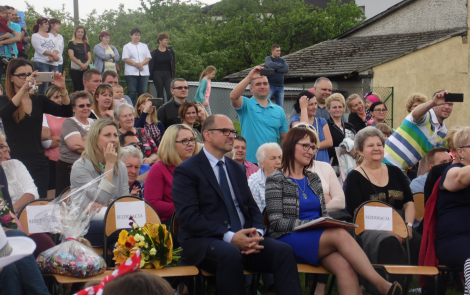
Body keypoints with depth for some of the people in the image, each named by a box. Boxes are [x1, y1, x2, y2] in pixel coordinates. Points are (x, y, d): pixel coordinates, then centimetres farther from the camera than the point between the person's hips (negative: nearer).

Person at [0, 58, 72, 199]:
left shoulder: (39, 101, 10)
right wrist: (24, 88, -32)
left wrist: (62, 90, -15)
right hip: (16, 162, -4)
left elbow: (67, 113, 1)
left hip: (38, 162, 4)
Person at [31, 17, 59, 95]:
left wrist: (53, 55, -9)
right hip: (41, 62, -5)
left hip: (54, 63, 5)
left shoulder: (51, 35, 24)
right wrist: (53, 54, -10)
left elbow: (56, 47, 12)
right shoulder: (35, 36, 6)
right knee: (44, 85, -12)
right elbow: (40, 50, -7)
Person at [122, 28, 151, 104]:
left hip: (144, 72, 3)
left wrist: (141, 64, -11)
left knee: (143, 92, -1)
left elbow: (148, 58, 8)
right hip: (131, 72, -3)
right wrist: (136, 64, -15)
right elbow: (126, 59, -4)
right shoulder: (127, 46, 9)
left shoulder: (144, 46, 19)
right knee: (132, 92, -6)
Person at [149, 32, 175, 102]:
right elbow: (151, 65, 3)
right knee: (160, 94, 6)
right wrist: (152, 76, -2)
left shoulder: (170, 51, 6)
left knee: (170, 94, -11)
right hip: (158, 75, -1)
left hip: (168, 75, 1)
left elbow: (173, 64, 8)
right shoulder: (154, 53, 0)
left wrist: (173, 76, 2)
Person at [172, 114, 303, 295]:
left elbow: (252, 208, 18)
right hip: (204, 241, -6)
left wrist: (257, 233, -5)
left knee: (284, 251, -20)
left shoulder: (236, 169, 22)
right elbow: (188, 216, -12)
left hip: (244, 238, 6)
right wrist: (229, 237, -20)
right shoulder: (186, 170, 0)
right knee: (230, 253, -38)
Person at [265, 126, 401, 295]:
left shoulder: (314, 179, 20)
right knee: (340, 235, -32)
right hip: (288, 241, -5)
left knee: (345, 267, -30)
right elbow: (276, 222, -6)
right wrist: (308, 224, -19)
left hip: (319, 239, 5)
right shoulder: (276, 180, 2)